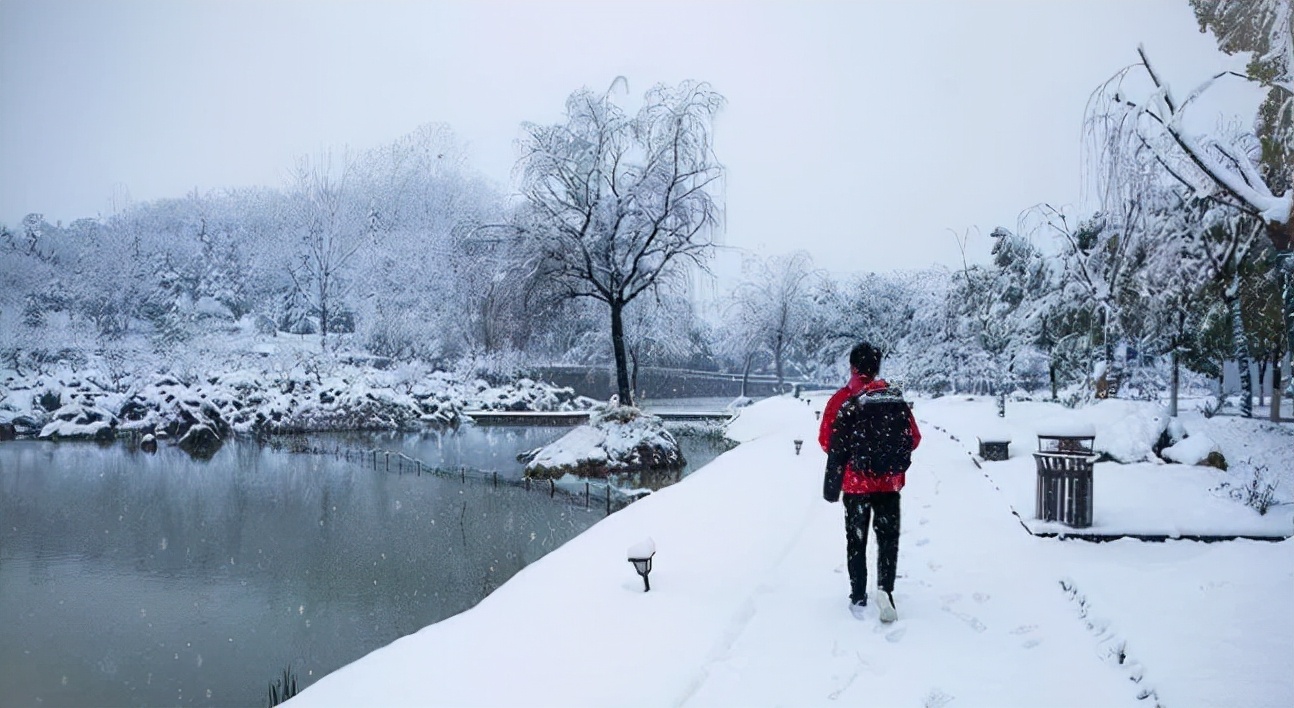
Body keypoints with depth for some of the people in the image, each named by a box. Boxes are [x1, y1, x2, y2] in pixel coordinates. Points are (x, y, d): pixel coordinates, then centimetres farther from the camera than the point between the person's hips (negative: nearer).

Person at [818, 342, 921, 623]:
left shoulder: (840, 399, -9)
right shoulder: (894, 396, -5)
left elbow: (825, 441, -7)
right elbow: (913, 438, -1)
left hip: (854, 483, 0)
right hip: (889, 482, 0)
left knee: (856, 541, 13)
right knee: (888, 539, 11)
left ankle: (858, 598, 16)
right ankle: (885, 587, -10)